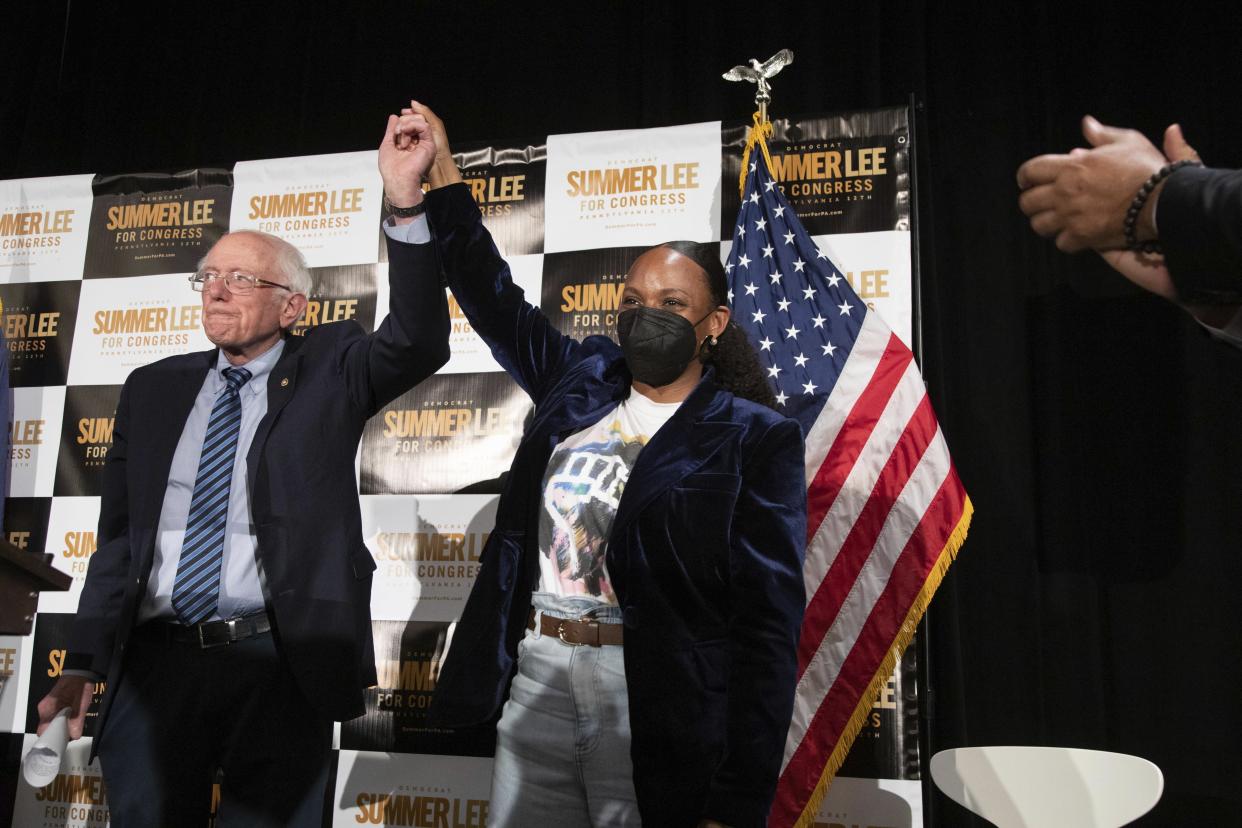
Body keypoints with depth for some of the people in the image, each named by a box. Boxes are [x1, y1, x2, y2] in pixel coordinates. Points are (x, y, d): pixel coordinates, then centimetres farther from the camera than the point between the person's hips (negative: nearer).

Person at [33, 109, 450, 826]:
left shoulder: (329, 370, 3)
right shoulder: (153, 389, 13)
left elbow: (418, 344, -17)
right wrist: (85, 663, 9)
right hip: (154, 663, 4)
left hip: (278, 666, -3)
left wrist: (406, 202, -28)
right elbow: (118, 537, 15)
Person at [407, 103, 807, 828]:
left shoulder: (756, 439, -5)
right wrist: (442, 170, 14)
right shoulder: (582, 381, 10)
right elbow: (494, 297, 19)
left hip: (655, 711, -4)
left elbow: (767, 628, -10)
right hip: (535, 679, 5)